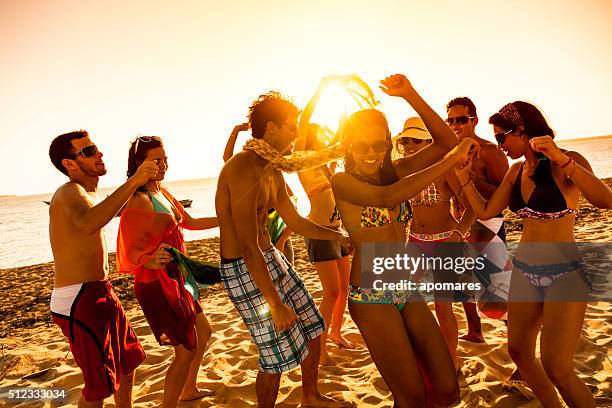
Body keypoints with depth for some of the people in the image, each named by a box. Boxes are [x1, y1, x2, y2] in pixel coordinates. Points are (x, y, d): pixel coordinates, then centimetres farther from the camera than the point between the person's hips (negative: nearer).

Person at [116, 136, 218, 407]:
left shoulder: (163, 193, 8)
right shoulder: (139, 200, -20)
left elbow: (189, 222, 19)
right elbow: (133, 251, -25)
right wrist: (151, 261, -46)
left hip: (176, 279, 10)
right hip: (157, 283, -10)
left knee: (203, 333, 24)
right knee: (186, 350, -2)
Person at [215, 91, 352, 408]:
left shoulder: (273, 171, 8)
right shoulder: (244, 170, -24)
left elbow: (295, 221, 17)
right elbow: (249, 247, -27)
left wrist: (340, 237, 12)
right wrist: (275, 305, -24)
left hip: (271, 256, 10)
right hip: (243, 270, -10)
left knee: (313, 328, 18)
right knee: (278, 355, 0)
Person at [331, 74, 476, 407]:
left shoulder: (395, 171, 8)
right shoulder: (342, 181, -9)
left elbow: (446, 141, -1)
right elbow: (387, 197, -28)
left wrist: (410, 95, -8)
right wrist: (451, 160, -24)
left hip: (408, 292, 6)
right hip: (371, 296, -5)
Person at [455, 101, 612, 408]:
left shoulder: (568, 163, -11)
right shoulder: (516, 170, 7)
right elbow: (485, 212, 8)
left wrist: (562, 160, -35)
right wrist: (464, 178, -1)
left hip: (565, 275, -6)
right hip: (524, 271, 7)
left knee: (556, 368, -8)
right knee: (518, 351, 14)